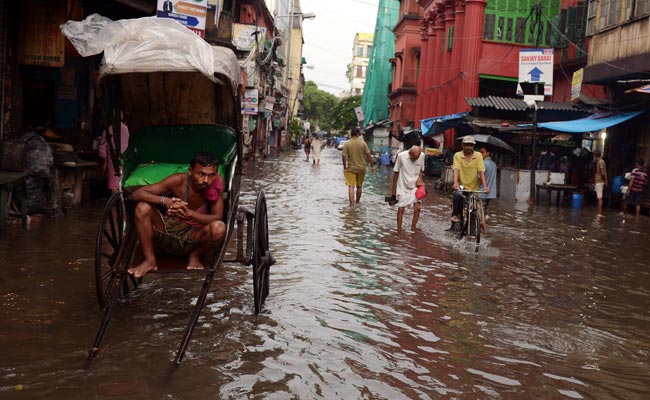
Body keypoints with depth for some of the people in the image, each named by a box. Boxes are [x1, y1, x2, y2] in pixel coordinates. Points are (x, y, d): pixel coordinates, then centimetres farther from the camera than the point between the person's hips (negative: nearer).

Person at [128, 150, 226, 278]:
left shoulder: (217, 183, -16)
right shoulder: (179, 181, -18)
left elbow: (217, 217, -16)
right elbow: (137, 194, -18)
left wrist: (189, 213, -35)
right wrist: (165, 200, -38)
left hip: (193, 237, -1)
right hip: (167, 230, 1)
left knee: (219, 228, -32)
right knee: (143, 207, -24)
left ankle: (195, 255, 0)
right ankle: (150, 260, -11)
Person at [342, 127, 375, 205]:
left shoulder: (347, 144, -7)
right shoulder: (363, 143, -4)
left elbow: (344, 156, -9)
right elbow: (368, 155, -3)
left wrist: (344, 167, 0)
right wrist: (372, 166, 5)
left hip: (351, 168, -2)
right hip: (361, 168, 2)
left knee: (351, 186, -4)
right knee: (359, 186, 16)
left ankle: (352, 204, -17)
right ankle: (357, 203, 28)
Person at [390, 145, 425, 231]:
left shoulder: (422, 156, -8)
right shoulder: (401, 156, -16)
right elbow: (396, 172, -5)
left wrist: (419, 178, -10)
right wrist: (394, 188, -1)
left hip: (415, 186, 2)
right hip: (403, 186, -2)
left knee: (417, 208, -7)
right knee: (401, 208, 1)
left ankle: (413, 228, 8)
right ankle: (399, 230, 13)